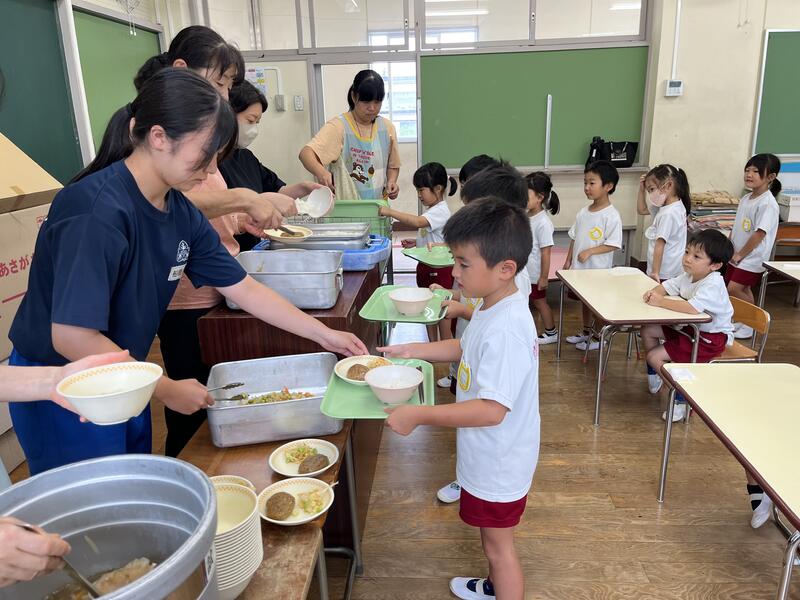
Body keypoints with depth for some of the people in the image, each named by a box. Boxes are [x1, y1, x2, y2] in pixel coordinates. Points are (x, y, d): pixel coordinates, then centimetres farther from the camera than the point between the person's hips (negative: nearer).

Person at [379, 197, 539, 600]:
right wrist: (413, 351, 8)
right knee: (492, 537, 30)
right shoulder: (492, 308, -3)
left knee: (498, 543, 13)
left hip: (499, 462, -10)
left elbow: (491, 410, -36)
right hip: (488, 456, 10)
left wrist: (419, 415, -32)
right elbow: (466, 348, 16)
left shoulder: (505, 331, -34)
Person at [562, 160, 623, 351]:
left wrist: (590, 251, -24)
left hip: (599, 269, -7)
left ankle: (598, 337, 20)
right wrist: (568, 260, 9)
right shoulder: (583, 212, 4)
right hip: (580, 267, 7)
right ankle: (586, 332, 37)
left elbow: (613, 244, -18)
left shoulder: (611, 215, -16)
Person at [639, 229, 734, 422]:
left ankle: (683, 399, 2)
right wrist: (653, 292, -17)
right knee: (648, 330, 8)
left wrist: (660, 301, -33)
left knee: (655, 356, -15)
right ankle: (654, 377, 25)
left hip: (712, 338, -9)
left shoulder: (713, 285, -29)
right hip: (690, 327, 9)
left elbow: (692, 308, -43)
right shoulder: (688, 276, -2)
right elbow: (666, 286, 7)